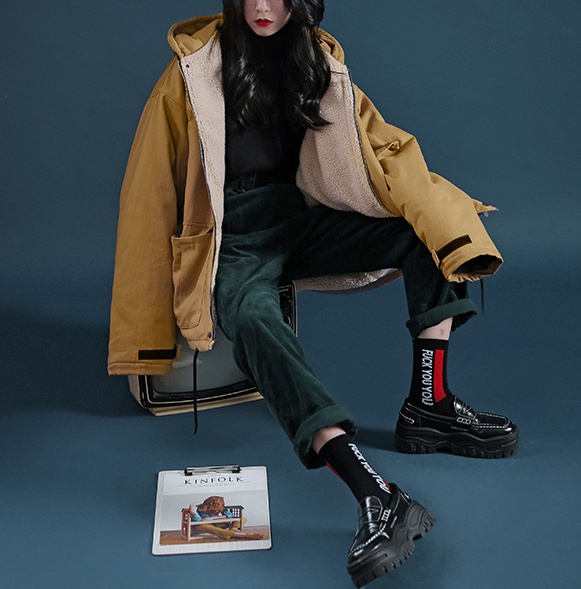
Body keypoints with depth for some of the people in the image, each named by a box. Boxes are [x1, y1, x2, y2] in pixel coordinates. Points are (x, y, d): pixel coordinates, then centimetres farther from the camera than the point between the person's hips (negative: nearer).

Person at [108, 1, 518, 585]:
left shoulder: (317, 59, 9)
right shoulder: (197, 66, -3)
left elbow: (376, 140, 1)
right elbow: (156, 181, -1)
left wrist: (437, 211, -16)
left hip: (302, 217, 5)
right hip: (235, 232, -4)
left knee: (423, 234, -15)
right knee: (251, 316, -37)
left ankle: (427, 406, -13)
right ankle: (375, 497, -50)